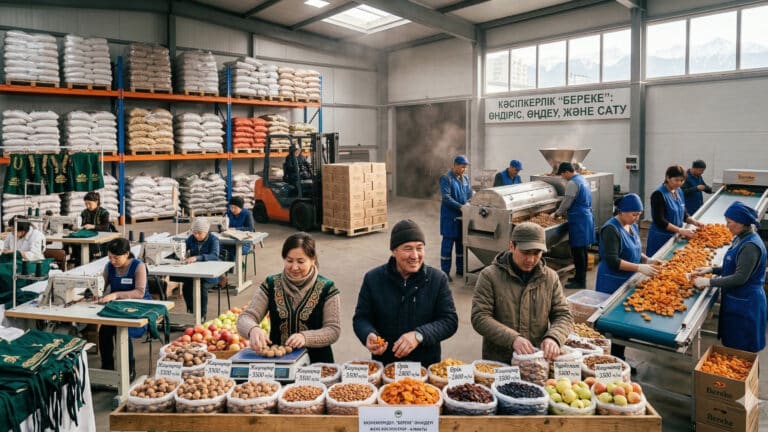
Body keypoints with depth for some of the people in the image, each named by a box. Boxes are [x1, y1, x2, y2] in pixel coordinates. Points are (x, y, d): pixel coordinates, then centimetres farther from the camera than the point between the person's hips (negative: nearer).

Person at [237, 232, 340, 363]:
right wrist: (253, 329, -24)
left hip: (315, 362, -2)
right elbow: (245, 318, 0)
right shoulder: (271, 285, 6)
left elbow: (334, 330, -4)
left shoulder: (326, 288, -1)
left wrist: (305, 337, -22)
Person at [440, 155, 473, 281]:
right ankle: (445, 272, 6)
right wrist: (460, 207, -25)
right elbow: (446, 198, -19)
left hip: (463, 216, 7)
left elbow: (469, 194, 14)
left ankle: (460, 269, 26)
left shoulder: (465, 178, 9)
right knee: (448, 243, -1)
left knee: (461, 243, 14)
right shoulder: (446, 179, -11)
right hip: (450, 216, -7)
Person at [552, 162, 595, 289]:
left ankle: (580, 281, 2)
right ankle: (580, 277, 25)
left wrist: (556, 214, 4)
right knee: (582, 250, 16)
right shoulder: (582, 179, 14)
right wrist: (562, 213, 22)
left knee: (578, 250, -4)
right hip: (587, 216, 10)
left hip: (579, 220, -10)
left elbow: (566, 203, -14)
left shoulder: (572, 183, -16)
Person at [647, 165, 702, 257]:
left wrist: (693, 221, -1)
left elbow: (683, 213, 17)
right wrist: (680, 230, -24)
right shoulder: (659, 194, -16)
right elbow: (659, 221, -21)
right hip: (660, 239, -7)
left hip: (674, 237, 7)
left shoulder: (679, 192, 8)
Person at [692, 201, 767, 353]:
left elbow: (740, 278, -24)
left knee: (740, 352, 5)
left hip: (744, 305, -9)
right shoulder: (741, 238, 5)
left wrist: (709, 282, -21)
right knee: (730, 344, 21)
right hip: (735, 299, 9)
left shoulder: (750, 246, -24)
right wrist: (711, 270, 5)